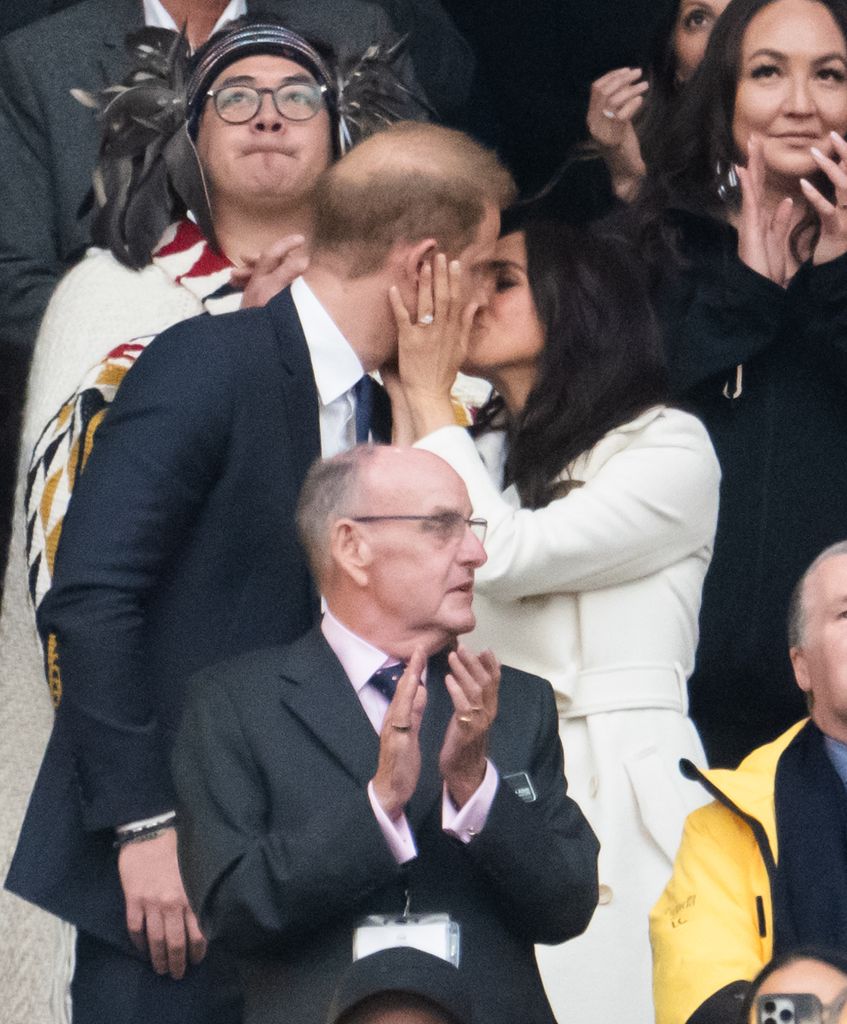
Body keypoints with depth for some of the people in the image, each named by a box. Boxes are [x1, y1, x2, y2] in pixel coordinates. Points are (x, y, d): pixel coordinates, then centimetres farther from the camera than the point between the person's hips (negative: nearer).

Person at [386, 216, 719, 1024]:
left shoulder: (670, 449, -2)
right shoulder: (480, 450, 20)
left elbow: (505, 558, -13)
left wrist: (428, 392, -4)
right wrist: (406, 396, 5)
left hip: (617, 805, -5)